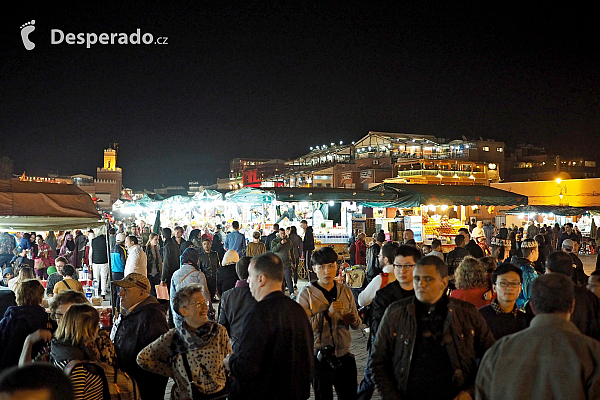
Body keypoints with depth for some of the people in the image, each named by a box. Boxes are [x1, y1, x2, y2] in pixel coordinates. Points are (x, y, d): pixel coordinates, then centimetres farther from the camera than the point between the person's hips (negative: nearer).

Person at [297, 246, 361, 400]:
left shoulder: (345, 291, 5)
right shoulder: (306, 294, -8)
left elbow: (357, 324, 11)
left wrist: (352, 320, -12)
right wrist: (327, 313, -25)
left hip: (344, 355, 4)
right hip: (320, 358, -3)